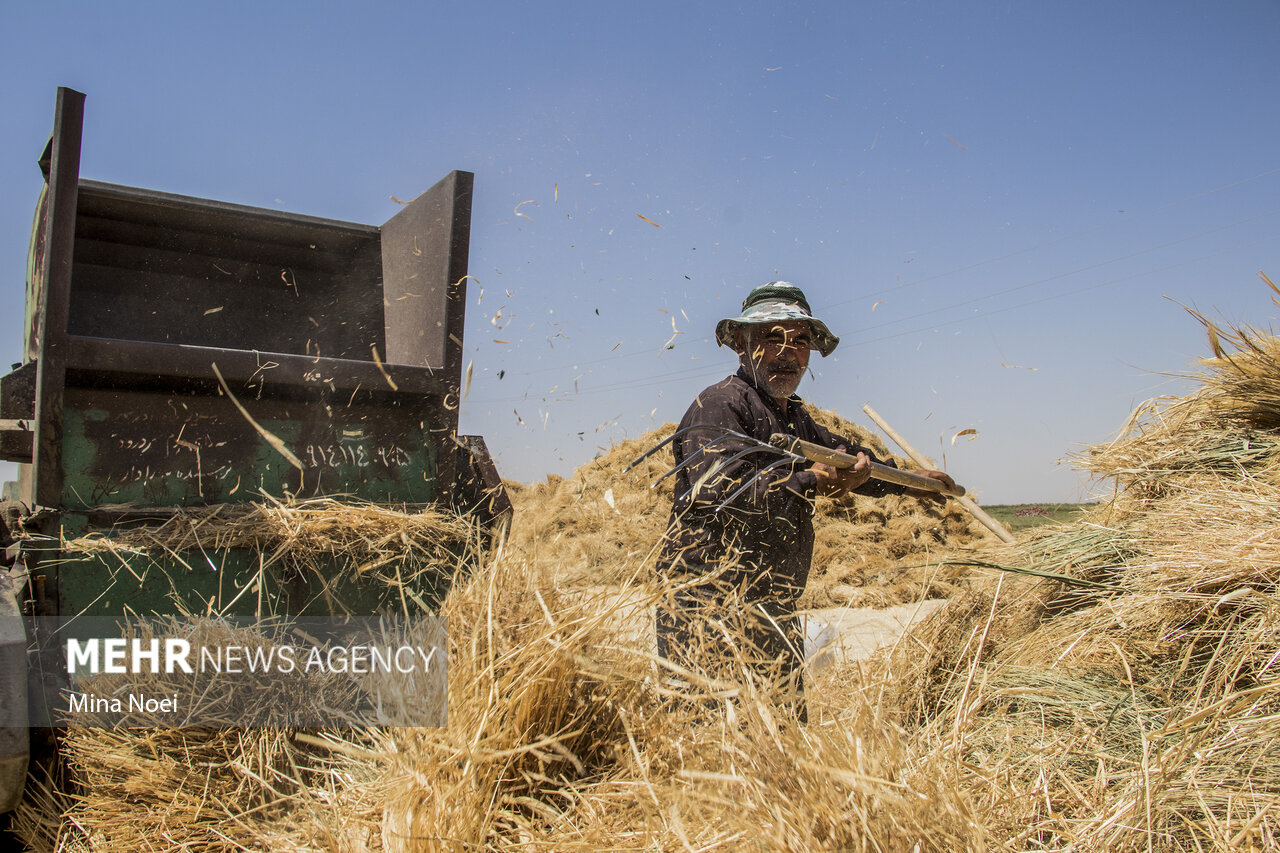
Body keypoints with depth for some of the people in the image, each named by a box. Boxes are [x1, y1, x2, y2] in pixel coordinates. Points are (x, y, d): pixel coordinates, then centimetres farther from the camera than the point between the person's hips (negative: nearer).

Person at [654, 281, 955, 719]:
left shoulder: (795, 418, 19)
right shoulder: (720, 403, -11)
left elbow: (844, 455, 37)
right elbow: (724, 490, -24)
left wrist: (906, 479, 46)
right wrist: (811, 481, -17)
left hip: (773, 613, 9)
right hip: (711, 603, -9)